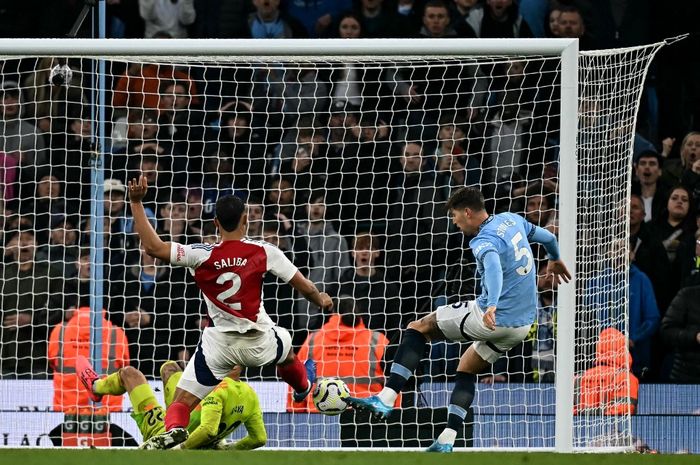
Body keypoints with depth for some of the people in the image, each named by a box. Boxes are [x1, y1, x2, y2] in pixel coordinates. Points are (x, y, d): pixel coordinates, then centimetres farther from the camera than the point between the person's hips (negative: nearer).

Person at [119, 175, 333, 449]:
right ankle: (303, 387, 68)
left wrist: (136, 202, -16)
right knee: (285, 346, 38)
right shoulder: (264, 252, -11)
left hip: (219, 344, -2)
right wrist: (321, 300, 22)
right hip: (260, 343, 2)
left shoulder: (202, 255, -16)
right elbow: (302, 285, -1)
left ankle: (174, 429, -35)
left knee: (182, 402, -1)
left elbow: (152, 247, -21)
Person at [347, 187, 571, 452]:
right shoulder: (512, 220, 9)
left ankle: (386, 398, -5)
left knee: (418, 328, 4)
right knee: (466, 370, 25)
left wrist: (492, 305, -54)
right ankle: (446, 440, 14)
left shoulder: (483, 241, -16)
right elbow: (548, 237, 25)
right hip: (523, 324, 8)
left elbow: (493, 265, -38)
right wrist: (555, 260, 48)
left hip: (494, 318, -8)